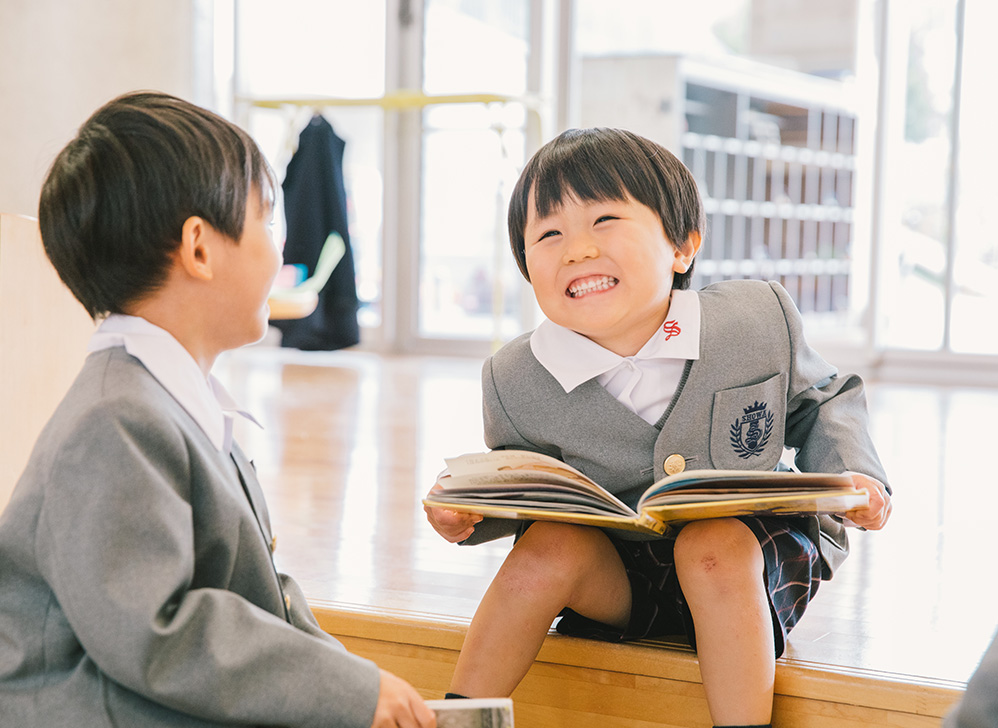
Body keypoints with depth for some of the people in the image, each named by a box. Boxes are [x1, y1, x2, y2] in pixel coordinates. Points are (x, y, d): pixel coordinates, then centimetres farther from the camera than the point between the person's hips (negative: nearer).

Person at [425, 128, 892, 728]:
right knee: (551, 543, -26)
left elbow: (822, 403, 6)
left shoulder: (760, 320, -13)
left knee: (713, 544, -32)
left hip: (751, 548, -1)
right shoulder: (516, 382, -12)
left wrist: (849, 472, -12)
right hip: (616, 577, 2)